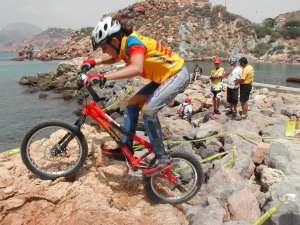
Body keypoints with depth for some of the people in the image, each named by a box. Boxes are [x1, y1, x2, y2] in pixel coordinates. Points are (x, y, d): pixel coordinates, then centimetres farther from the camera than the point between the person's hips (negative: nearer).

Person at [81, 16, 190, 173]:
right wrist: (95, 62, 7)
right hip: (162, 77, 9)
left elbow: (136, 68, -46)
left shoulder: (133, 42, -26)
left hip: (177, 75, -9)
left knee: (148, 110, -23)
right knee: (132, 104, 4)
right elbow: (113, 58, 23)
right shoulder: (122, 44, 0)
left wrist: (103, 77, -48)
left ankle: (162, 157, -10)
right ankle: (125, 147, 13)